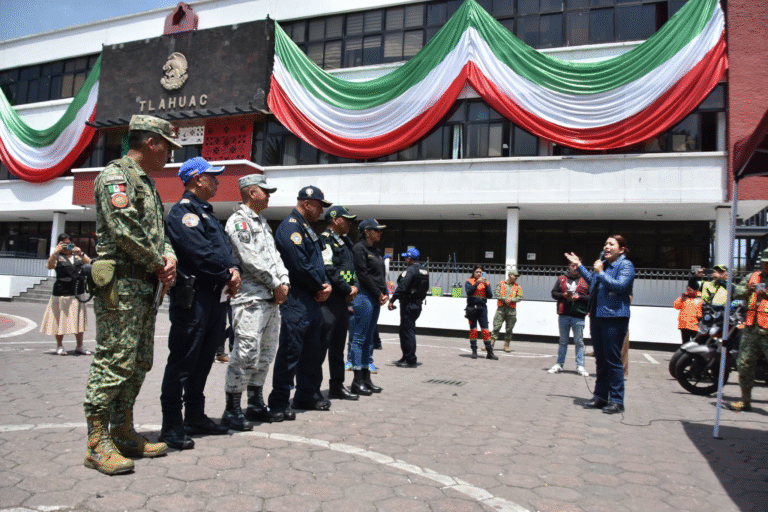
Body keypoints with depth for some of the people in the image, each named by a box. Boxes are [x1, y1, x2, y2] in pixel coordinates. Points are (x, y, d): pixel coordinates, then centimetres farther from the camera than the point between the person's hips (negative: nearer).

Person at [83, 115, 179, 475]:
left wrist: (169, 257, 1)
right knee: (114, 362, -7)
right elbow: (126, 230, -20)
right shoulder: (115, 175, -8)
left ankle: (123, 433, 23)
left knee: (139, 364, 13)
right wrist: (158, 263, -9)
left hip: (146, 287, 10)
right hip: (121, 285, -10)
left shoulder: (146, 182, 22)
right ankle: (98, 443, 2)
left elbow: (157, 231, 21)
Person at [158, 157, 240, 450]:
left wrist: (233, 270, -3)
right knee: (182, 361, -4)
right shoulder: (183, 212, -9)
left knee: (203, 360, 16)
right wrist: (228, 274, -9)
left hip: (216, 296, 10)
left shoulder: (207, 213, 22)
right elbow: (201, 253, -20)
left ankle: (195, 417, 27)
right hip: (193, 297, -10)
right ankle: (172, 426, 4)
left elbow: (223, 248, 17)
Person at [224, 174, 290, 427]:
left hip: (272, 298, 9)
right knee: (246, 353, -9)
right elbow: (251, 260, -15)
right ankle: (232, 409, 1)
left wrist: (284, 282, 3)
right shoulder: (239, 221, -6)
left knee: (265, 353, 13)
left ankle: (256, 404, 23)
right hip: (250, 298, -9)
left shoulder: (262, 222, 22)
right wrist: (276, 285, -9)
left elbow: (274, 255, 18)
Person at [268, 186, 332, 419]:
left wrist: (325, 285, 2)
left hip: (313, 299, 10)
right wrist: (321, 287, -8)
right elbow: (300, 266, -21)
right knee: (291, 350, -6)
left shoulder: (307, 229, 20)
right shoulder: (290, 227, -12)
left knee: (314, 349, 16)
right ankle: (279, 402, 4)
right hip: (296, 301, -10)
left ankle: (308, 395, 29)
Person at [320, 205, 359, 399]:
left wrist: (354, 286, 1)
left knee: (338, 346, 15)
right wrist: (348, 289, -12)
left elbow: (352, 268, 20)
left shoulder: (345, 242, 20)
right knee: (322, 343, -9)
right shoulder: (325, 239, -9)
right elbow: (329, 270, -19)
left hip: (343, 299, 10)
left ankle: (337, 386, 24)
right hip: (329, 298, -9)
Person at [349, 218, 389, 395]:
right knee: (360, 338, -5)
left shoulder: (376, 251, 18)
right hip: (364, 296, -9)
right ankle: (358, 381, 0)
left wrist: (385, 294, 3)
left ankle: (366, 379, 16)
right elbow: (363, 274, -14)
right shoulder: (359, 248, -7)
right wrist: (379, 294, -11)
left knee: (368, 339, 10)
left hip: (376, 299, 9)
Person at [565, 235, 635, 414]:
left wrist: (601, 273, -17)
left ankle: (616, 401, 5)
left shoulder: (626, 265, -6)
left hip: (614, 318, -8)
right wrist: (579, 265, 34)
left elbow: (620, 285, -22)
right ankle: (600, 396, 22)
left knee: (613, 360, -4)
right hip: (597, 317, 8)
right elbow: (592, 281, 34)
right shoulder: (603, 264, 17)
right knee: (600, 359, 13)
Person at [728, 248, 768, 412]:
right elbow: (736, 291, 11)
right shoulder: (753, 276, 15)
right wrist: (748, 290, -9)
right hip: (751, 329, 5)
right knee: (745, 365, 11)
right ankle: (745, 401, 25)